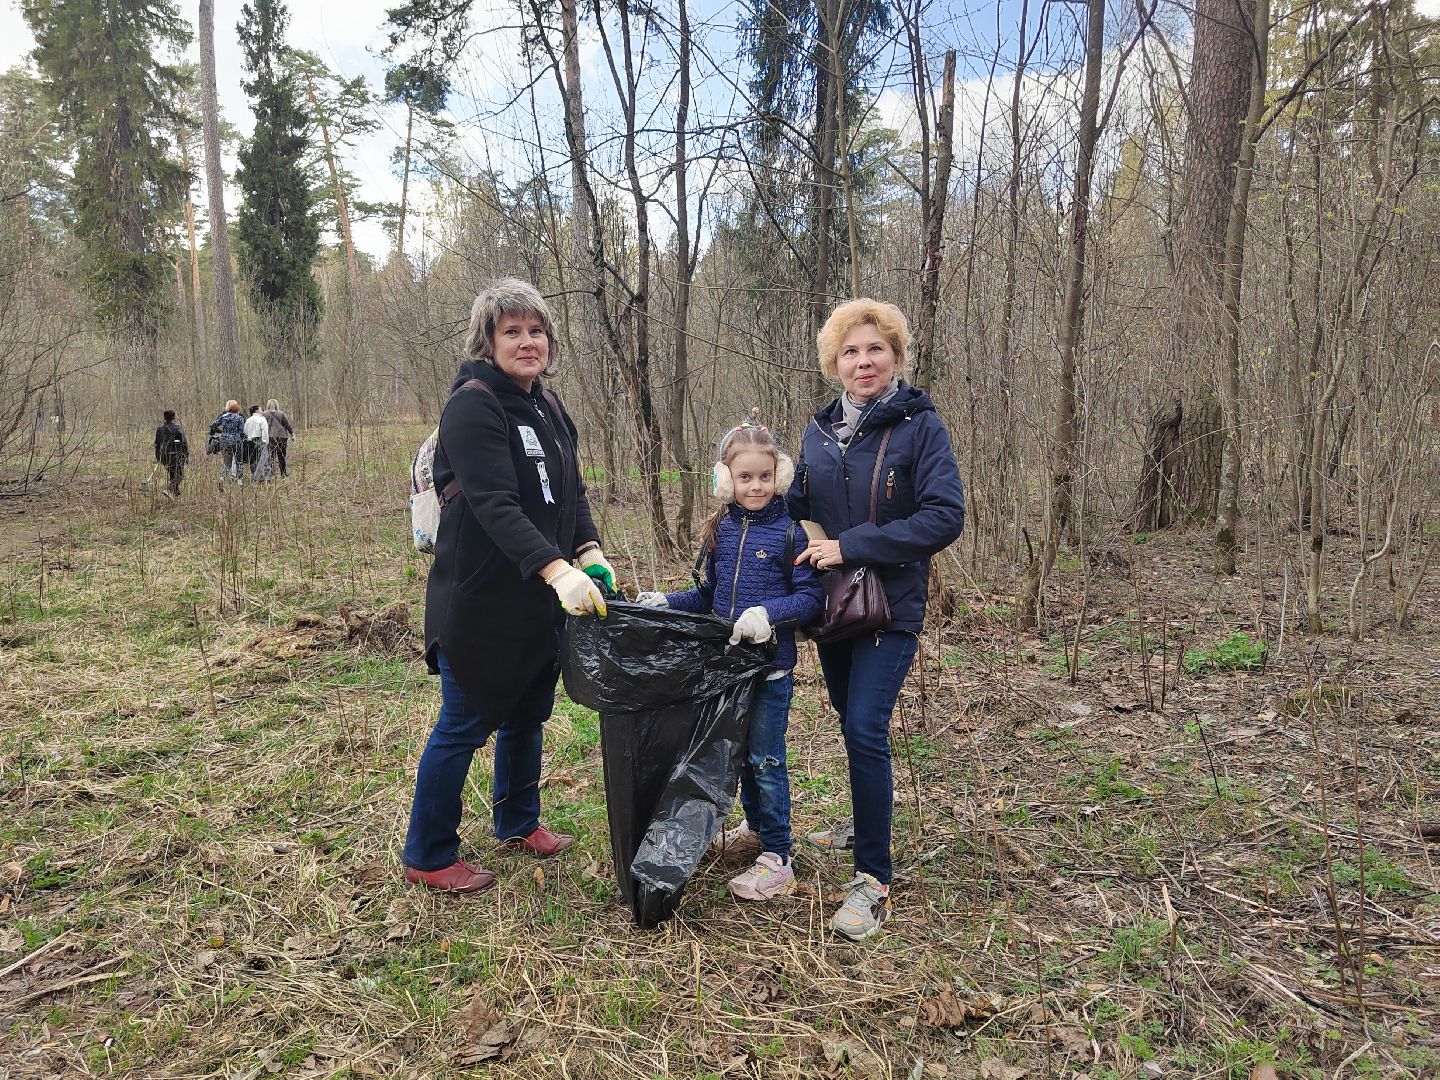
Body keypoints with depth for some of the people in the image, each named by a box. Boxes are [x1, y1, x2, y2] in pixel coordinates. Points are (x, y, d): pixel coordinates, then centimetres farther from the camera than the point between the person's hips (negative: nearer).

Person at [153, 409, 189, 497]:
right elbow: (184, 443, -12)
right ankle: (169, 489, -20)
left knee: (173, 475, 19)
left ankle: (176, 493, 22)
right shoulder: (177, 427, -10)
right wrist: (187, 455, -4)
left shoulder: (160, 428, 6)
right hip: (176, 455, -6)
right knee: (179, 475, -1)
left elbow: (157, 444, 11)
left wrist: (158, 457, 18)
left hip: (165, 456, 6)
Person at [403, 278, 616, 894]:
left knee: (528, 715, 20)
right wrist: (556, 569, -38)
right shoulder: (473, 406, -17)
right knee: (465, 726, 4)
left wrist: (589, 552, -4)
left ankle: (518, 825, 40)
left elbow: (572, 491, 13)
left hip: (541, 600, 8)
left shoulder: (547, 407, 10)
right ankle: (428, 859, 22)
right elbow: (495, 504, -28)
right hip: (481, 600, -8)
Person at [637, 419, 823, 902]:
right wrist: (667, 602, 1)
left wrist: (768, 614, -27)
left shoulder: (790, 531, -11)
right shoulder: (720, 530, 5)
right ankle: (756, 826, 40)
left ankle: (776, 860, 10)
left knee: (766, 759, -1)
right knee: (741, 752, 19)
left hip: (772, 666, -6)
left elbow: (811, 597, -13)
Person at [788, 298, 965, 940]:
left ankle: (873, 880, -4)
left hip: (891, 606, -6)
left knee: (865, 729, -14)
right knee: (851, 722, 18)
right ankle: (866, 824, 41)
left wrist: (851, 546, -22)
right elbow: (798, 505, 17)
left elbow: (945, 516, -20)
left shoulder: (920, 426, -11)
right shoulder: (820, 430, 6)